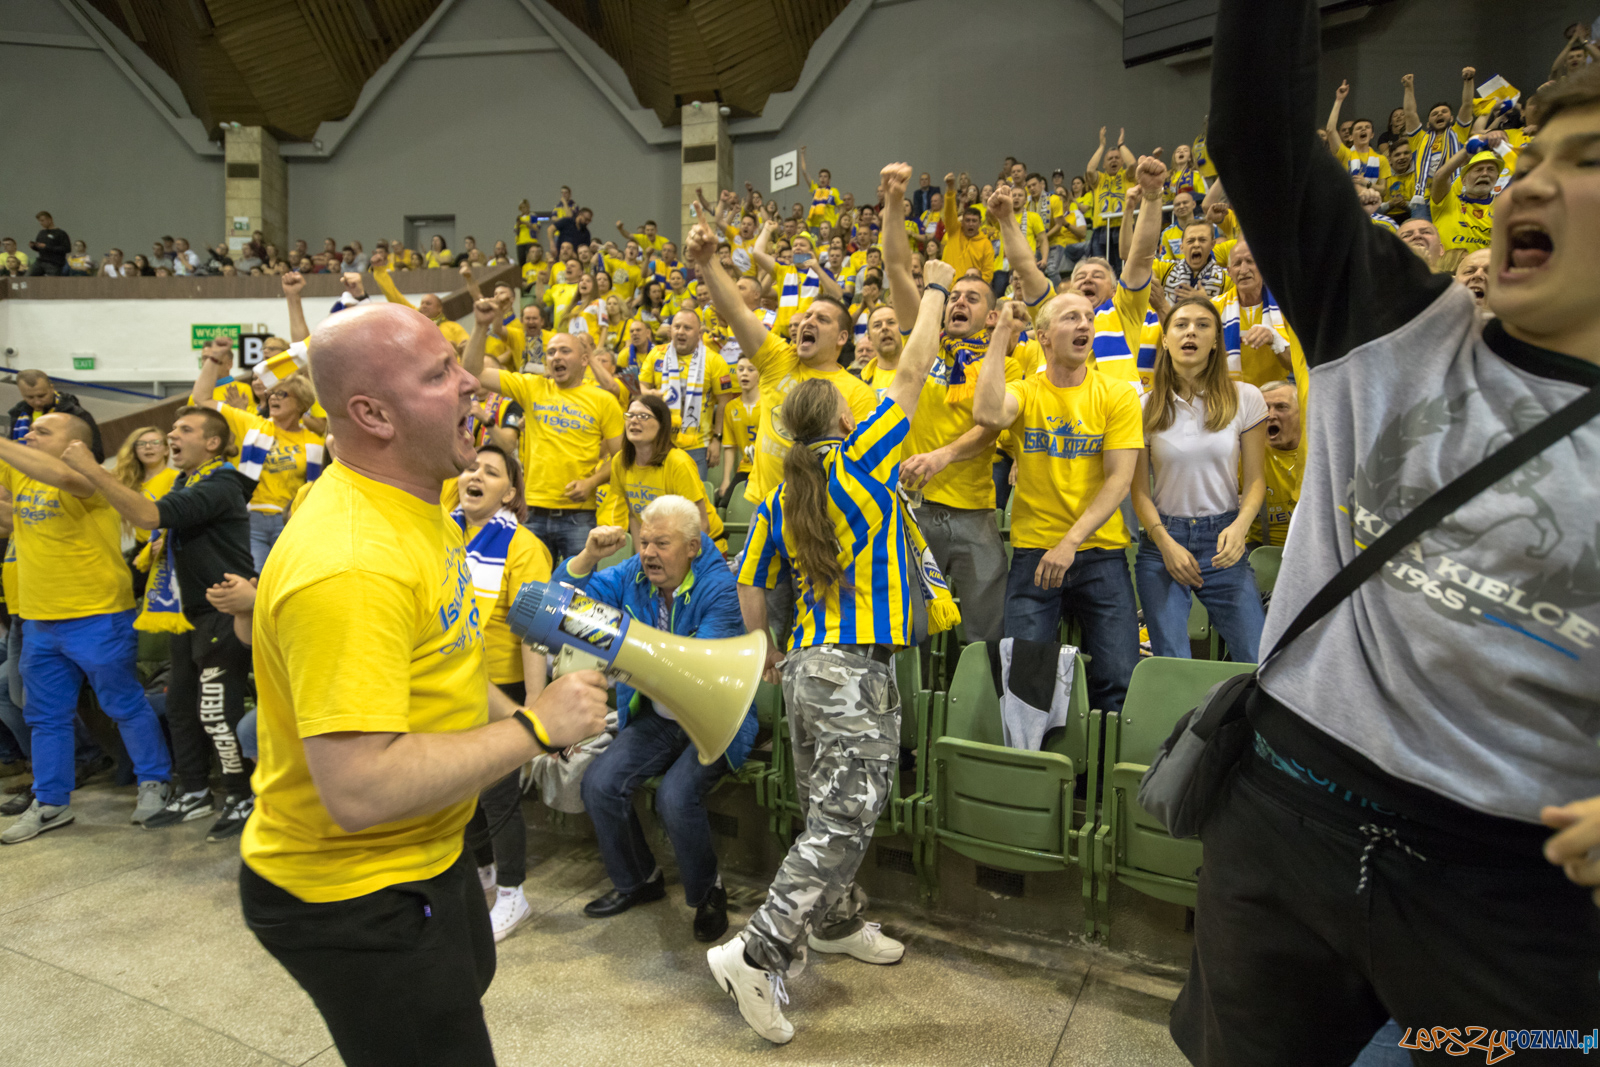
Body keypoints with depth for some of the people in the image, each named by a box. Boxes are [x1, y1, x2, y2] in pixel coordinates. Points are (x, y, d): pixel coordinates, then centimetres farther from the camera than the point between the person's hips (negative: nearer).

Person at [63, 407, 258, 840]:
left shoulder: (219, 487, -18)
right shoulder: (185, 481, 14)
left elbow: (148, 515, -30)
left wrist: (92, 470, -25)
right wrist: (166, 545, 7)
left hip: (223, 613, -10)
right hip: (192, 612, 10)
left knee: (216, 712, -8)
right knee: (181, 703, 14)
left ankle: (243, 798, 6)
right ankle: (193, 793, 26)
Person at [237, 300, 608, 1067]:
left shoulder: (413, 502, -1)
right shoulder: (347, 563, -33)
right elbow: (360, 788, -36)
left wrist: (513, 714, 0)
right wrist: (534, 728, -27)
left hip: (428, 852, 9)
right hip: (353, 897, -9)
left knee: (465, 985, 32)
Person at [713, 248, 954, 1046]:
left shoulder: (780, 499, 8)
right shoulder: (861, 461, -8)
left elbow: (750, 584, 12)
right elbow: (912, 374, -2)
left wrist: (765, 652, 26)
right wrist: (935, 288, 11)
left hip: (806, 663, 7)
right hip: (858, 671, -7)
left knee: (826, 814, 20)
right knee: (841, 824, -2)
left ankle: (837, 923, 37)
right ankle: (759, 953, -4)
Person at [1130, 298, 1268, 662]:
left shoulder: (1245, 398, 2)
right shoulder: (1145, 407, 2)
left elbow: (1255, 479, 2)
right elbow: (1139, 489, 3)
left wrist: (1240, 526, -16)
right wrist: (1166, 543, -10)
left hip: (1223, 539, 0)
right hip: (1163, 539, 0)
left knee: (1258, 662, -7)